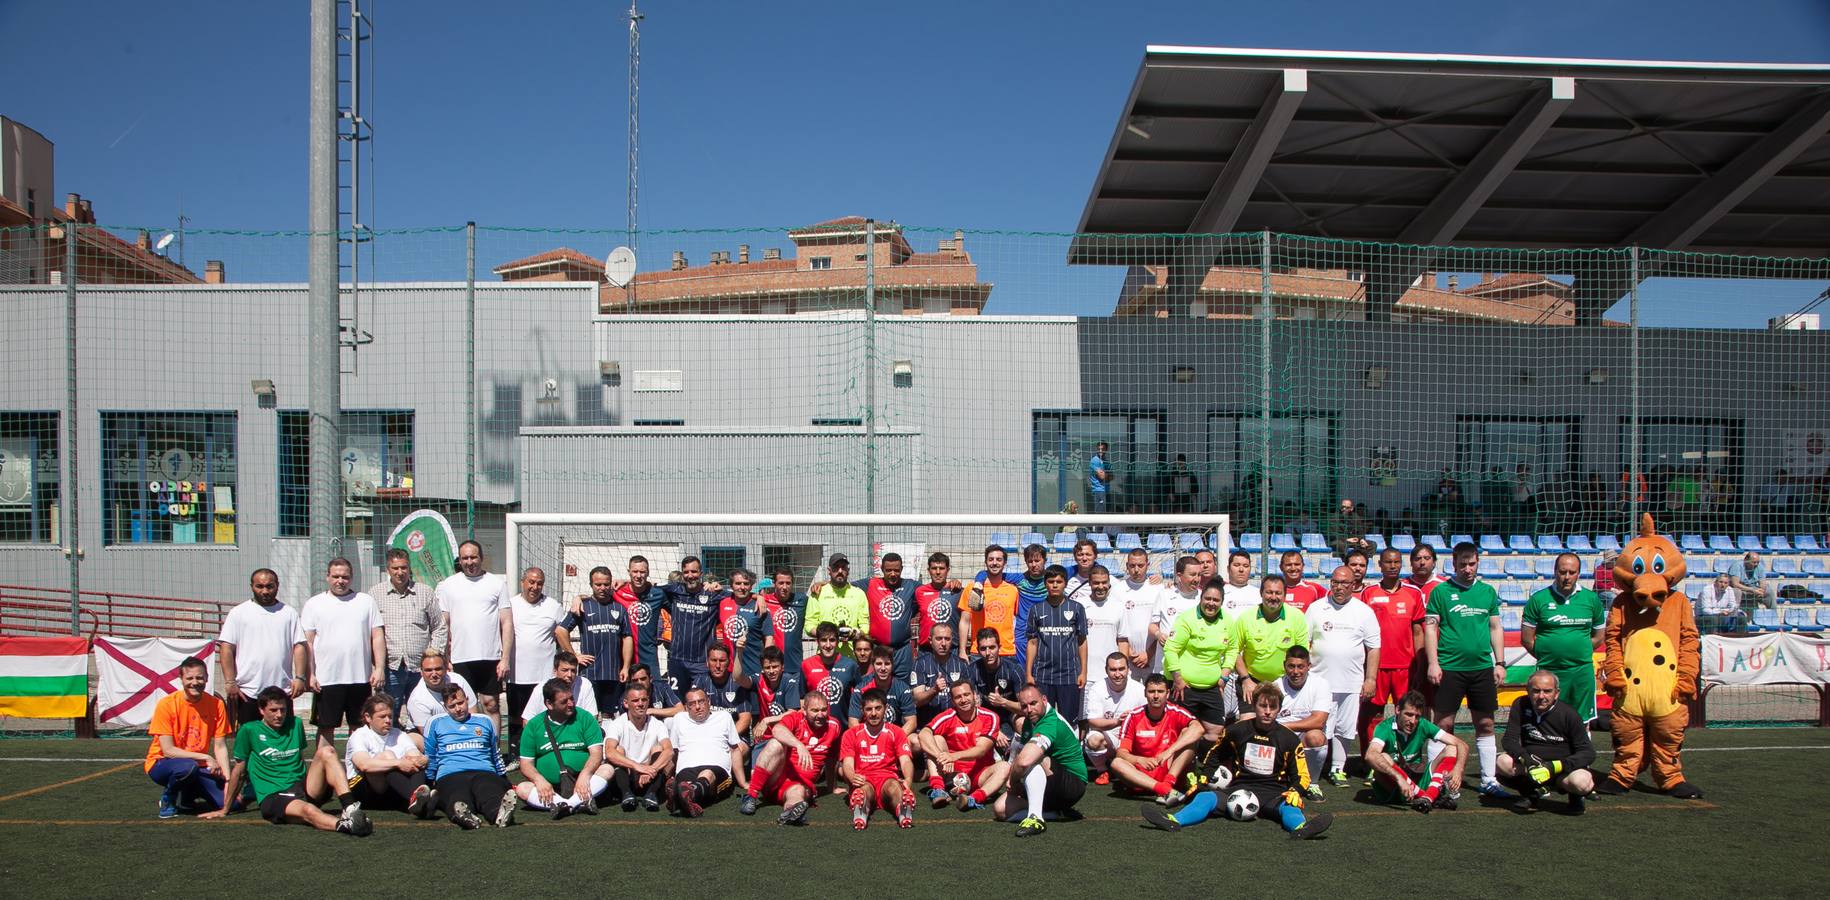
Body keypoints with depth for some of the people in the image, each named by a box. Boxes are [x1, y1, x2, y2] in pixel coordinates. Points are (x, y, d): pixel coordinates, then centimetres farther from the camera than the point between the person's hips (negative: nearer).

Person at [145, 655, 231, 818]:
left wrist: (228, 780, -15)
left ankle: (187, 797, 13)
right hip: (162, 764, -4)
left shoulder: (216, 705, -5)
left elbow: (220, 747, -3)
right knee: (188, 767, -39)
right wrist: (205, 758, -23)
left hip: (198, 766, 4)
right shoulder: (166, 704, -15)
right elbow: (168, 750, -17)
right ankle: (167, 798, -5)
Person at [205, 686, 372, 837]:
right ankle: (344, 825, -67)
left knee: (326, 751, -22)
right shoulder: (249, 731, 3)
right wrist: (225, 809, 15)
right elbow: (238, 771, 9)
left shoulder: (295, 724, 16)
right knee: (308, 810, -38)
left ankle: (350, 807, -39)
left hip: (303, 787, 5)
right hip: (273, 797, -5)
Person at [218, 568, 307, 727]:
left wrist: (300, 677, -5)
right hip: (247, 692, -2)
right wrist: (230, 682, -9)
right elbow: (227, 648, 0)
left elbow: (299, 646, 6)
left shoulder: (289, 613, 12)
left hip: (282, 691, 2)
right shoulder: (238, 613, 5)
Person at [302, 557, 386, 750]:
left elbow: (378, 637, 6)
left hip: (361, 678, 2)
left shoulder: (366, 601, 9)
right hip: (327, 679, -1)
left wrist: (379, 669, -3)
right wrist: (309, 675, -6)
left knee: (359, 727, 9)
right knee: (326, 727, 3)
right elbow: (307, 642, 2)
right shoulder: (314, 604, 5)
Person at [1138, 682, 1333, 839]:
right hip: (1239, 788, 1)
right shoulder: (1237, 731, 8)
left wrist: (1295, 793, -15)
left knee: (1288, 806, -36)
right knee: (1206, 797, -27)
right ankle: (1174, 821, -54)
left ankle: (1301, 828, -70)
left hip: (1274, 792, 0)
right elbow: (1214, 755, 21)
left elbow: (1301, 776, 7)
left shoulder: (1289, 739, 6)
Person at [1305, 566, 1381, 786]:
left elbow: (1374, 648, 7)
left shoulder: (1364, 611, 6)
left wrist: (1371, 678, 1)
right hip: (1320, 680, -1)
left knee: (1344, 730, 8)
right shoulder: (1316, 609, 6)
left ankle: (1337, 769, 21)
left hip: (1352, 683, 1)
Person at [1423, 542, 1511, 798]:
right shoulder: (1441, 591, -1)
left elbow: (1496, 628, 14)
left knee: (1485, 725, 8)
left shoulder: (1488, 591, 10)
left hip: (1482, 668, 4)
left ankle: (1488, 781, 17)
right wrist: (1433, 663, -10)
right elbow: (1430, 628, -3)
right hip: (1450, 668, -4)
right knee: (1444, 724, -1)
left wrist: (1499, 663, 8)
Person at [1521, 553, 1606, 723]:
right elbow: (1526, 639, 2)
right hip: (1549, 672, -1)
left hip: (1582, 672, 2)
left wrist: (1579, 654, 5)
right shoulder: (1539, 599, -1)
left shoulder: (1591, 599, 5)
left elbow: (1598, 637, 13)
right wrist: (1546, 656, 0)